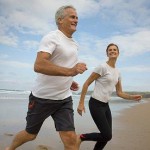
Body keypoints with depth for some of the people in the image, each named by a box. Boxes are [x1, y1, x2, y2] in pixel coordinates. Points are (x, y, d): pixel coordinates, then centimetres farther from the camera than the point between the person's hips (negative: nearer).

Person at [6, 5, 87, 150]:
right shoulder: (51, 37, -15)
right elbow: (38, 66, -31)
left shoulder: (74, 44, 11)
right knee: (30, 134, 16)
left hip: (64, 99, 6)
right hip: (42, 97, -5)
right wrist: (70, 71, -39)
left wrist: (68, 81, 11)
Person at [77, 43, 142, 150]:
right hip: (96, 104, -8)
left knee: (106, 136, 10)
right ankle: (80, 137, 10)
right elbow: (86, 84, -10)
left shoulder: (118, 72, 11)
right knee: (107, 136, -9)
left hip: (106, 105, 8)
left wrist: (132, 97, -4)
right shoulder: (102, 67, -11)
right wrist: (81, 103, -13)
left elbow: (119, 93, 14)